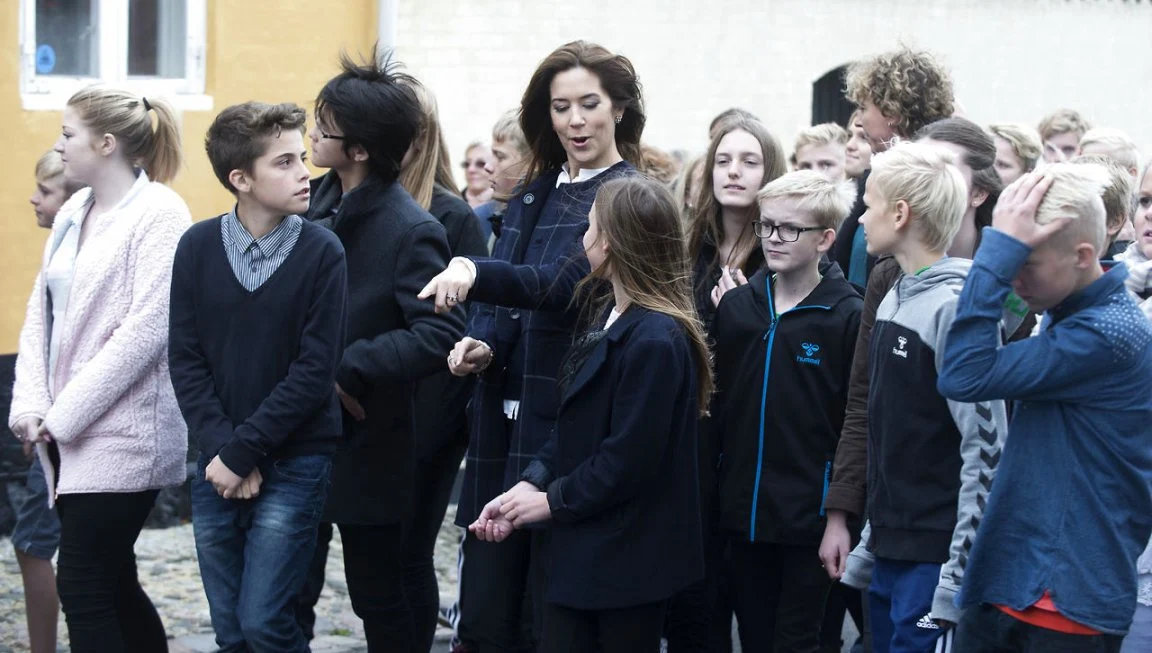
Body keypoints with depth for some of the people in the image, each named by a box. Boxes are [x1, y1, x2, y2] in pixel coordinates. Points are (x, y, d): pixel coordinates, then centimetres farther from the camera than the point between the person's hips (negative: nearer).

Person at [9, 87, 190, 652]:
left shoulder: (159, 213, -11)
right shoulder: (74, 212, 13)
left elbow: (148, 328, -18)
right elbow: (41, 310, 11)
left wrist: (65, 412, -16)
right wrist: (30, 404, -4)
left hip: (121, 432, -8)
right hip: (69, 433, 8)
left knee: (82, 589, -9)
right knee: (112, 584, 13)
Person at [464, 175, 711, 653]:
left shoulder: (656, 341, -21)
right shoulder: (610, 314, 10)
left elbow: (630, 458, -23)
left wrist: (553, 501, -13)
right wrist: (530, 483, 0)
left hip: (626, 559, -9)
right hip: (582, 548, 9)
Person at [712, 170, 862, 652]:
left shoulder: (848, 317, -10)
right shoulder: (736, 306, 6)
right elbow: (718, 404, 12)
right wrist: (715, 492, 9)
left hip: (812, 519, -5)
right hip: (744, 512, 5)